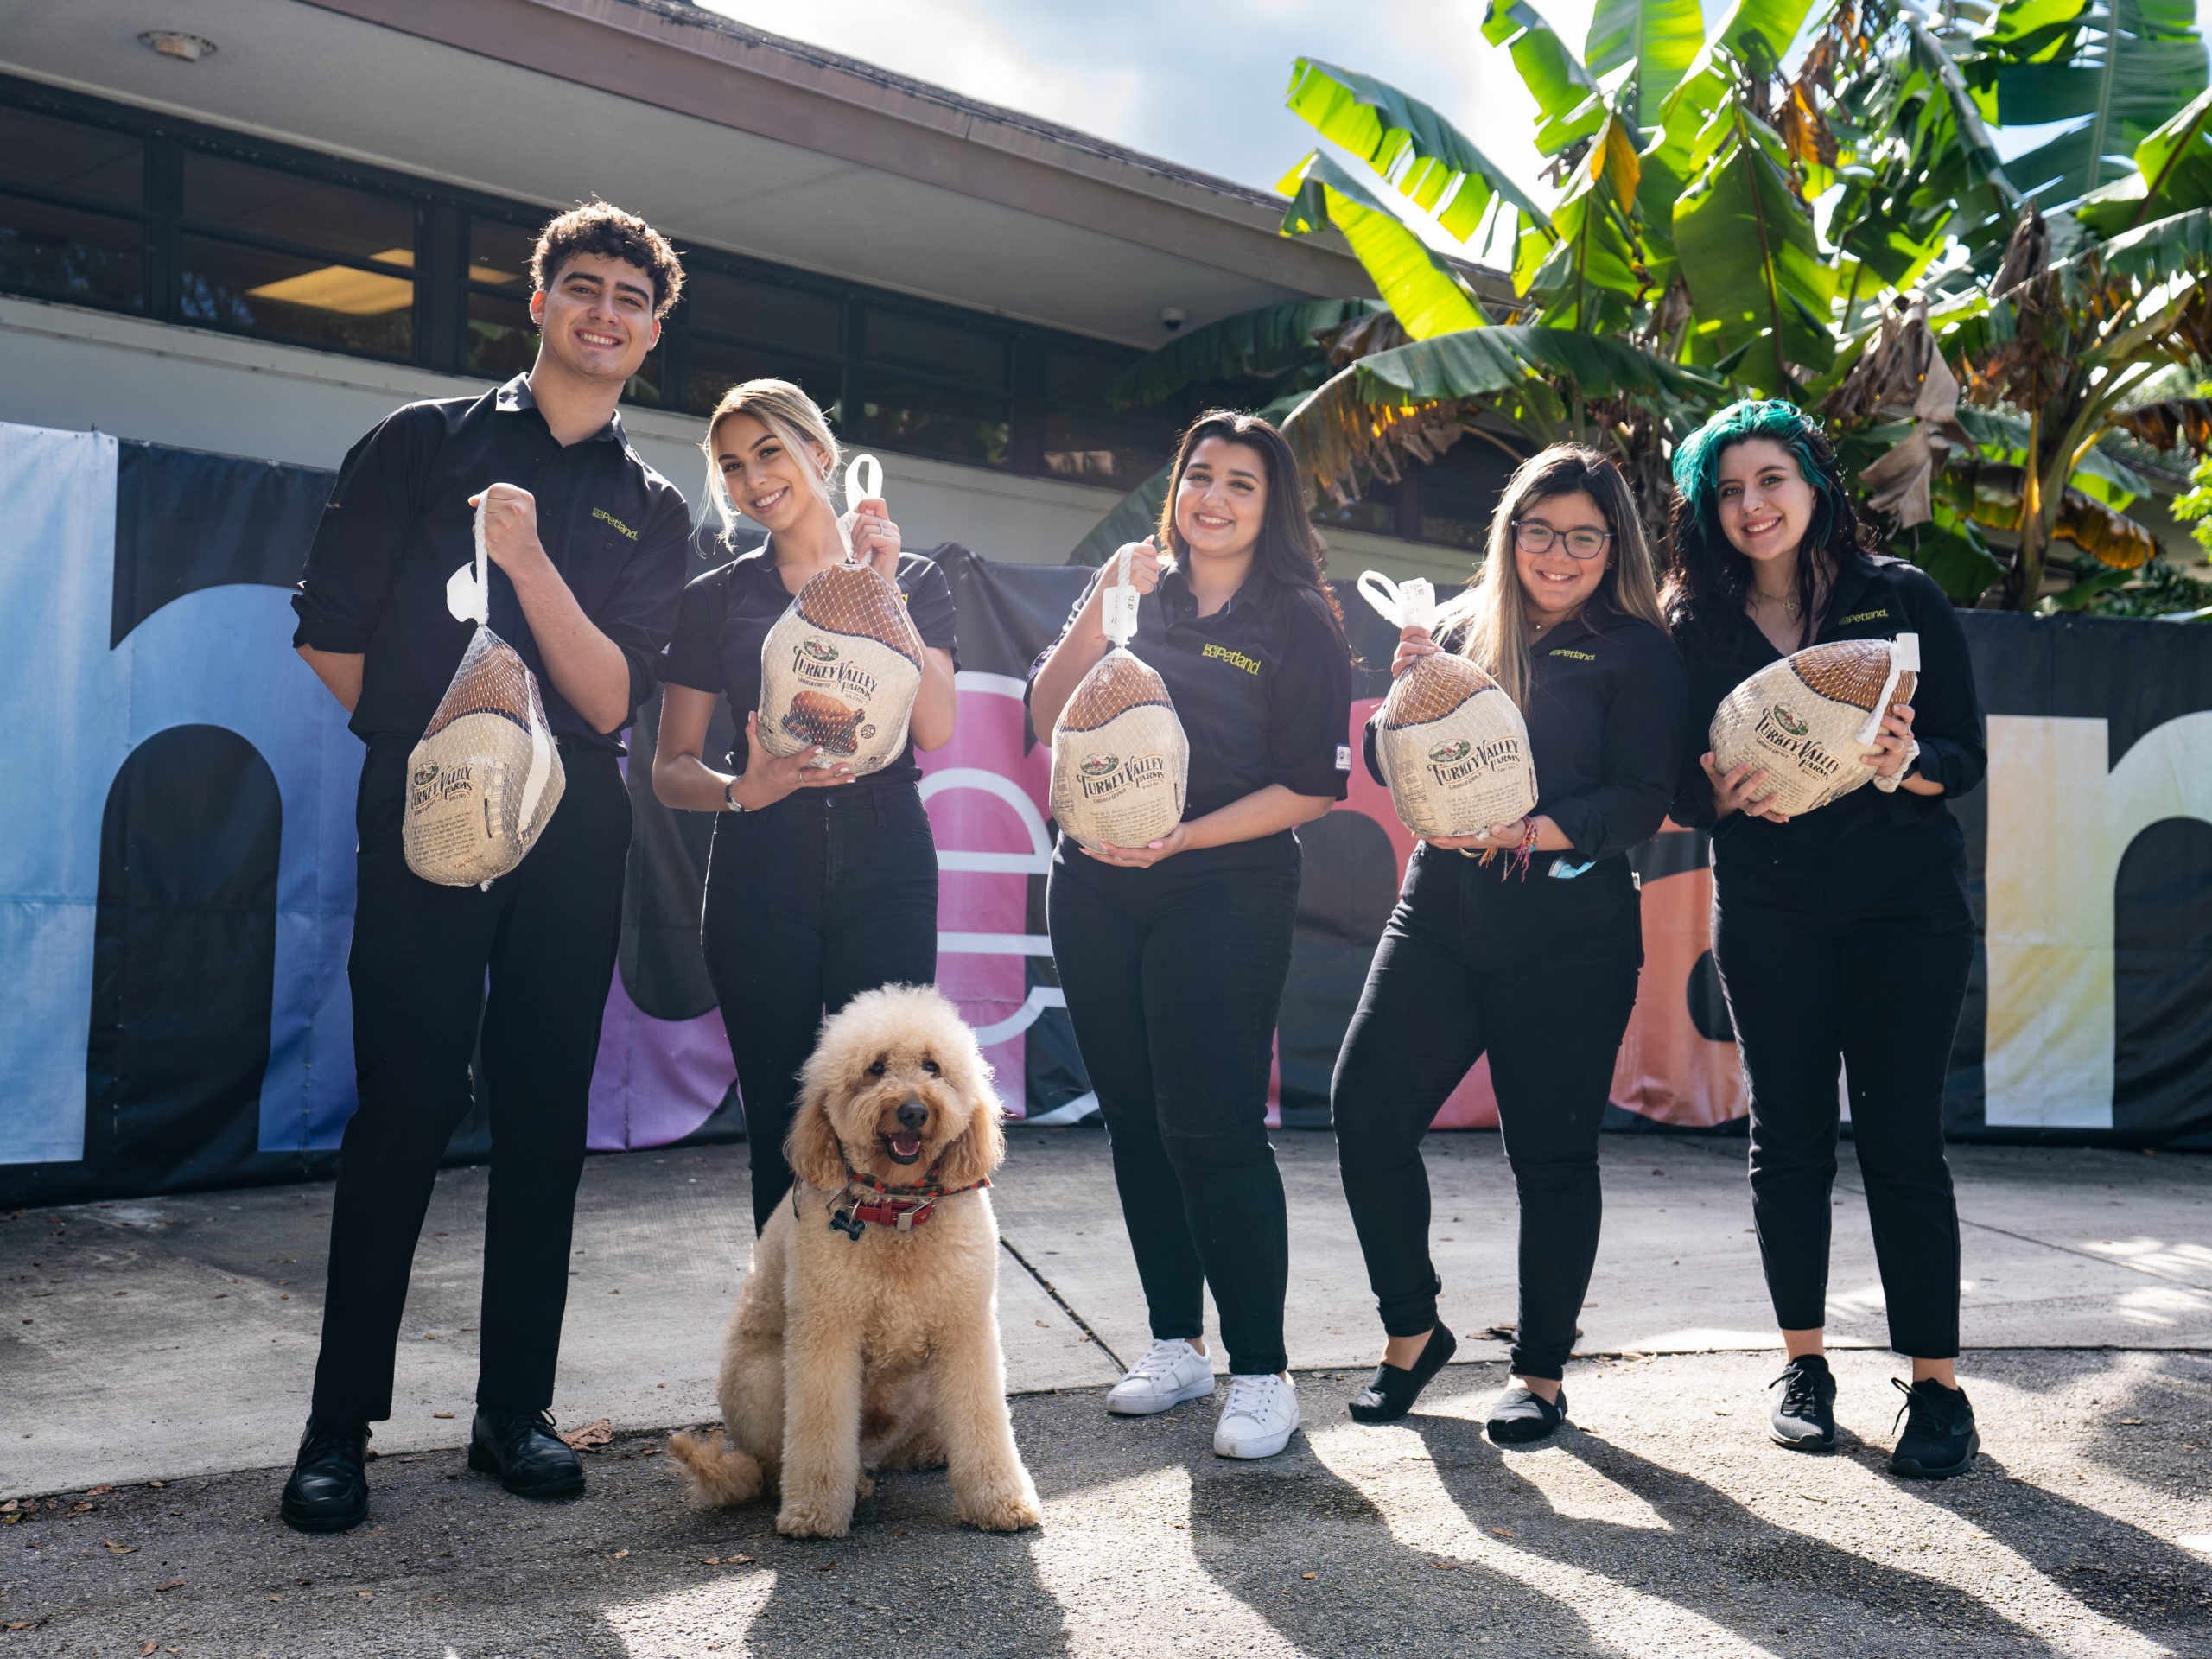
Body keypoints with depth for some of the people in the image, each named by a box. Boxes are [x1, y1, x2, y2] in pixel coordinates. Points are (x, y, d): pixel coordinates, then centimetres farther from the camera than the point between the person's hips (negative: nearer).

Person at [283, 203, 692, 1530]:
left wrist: (531, 561, -11)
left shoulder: (655, 513, 13)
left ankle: (516, 1410, 13)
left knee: (546, 1114, 3)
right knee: (408, 1103, -5)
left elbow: (612, 700, -1)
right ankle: (342, 1424, 5)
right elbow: (331, 634, 7)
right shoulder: (424, 442, 9)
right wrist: (428, 737, 8)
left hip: (573, 832, 2)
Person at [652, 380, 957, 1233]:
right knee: (781, 1129, 0)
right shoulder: (716, 600, 11)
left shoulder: (914, 581, 11)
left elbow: (936, 729, -4)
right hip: (761, 872, 1)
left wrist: (879, 593, -9)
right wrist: (743, 789, -12)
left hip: (884, 868, 0)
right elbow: (671, 769, 9)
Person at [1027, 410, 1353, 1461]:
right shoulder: (1134, 593, 12)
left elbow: (1311, 787, -5)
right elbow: (1050, 719, 2)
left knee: (1212, 1127, -10)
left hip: (1224, 894, -4)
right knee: (1136, 1117, 9)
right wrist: (1102, 608, -10)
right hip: (1096, 890, 5)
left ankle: (1261, 1373, 0)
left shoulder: (1301, 623, 1)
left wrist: (1181, 838, -14)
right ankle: (1176, 1344, 21)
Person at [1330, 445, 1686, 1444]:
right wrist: (1408, 687, -6)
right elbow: (1391, 769, 13)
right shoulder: (1466, 629, 13)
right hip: (1438, 913, 4)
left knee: (1551, 1151, 2)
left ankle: (1541, 1370, 20)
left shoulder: (1635, 652, 1)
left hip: (1569, 931, -4)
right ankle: (1412, 1328, 16)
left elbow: (1641, 802, -7)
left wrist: (1527, 832, -22)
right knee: (1365, 1108, -5)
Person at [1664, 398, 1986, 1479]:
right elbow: (1677, 789, 3)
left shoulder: (1902, 599, 1)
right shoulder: (1694, 626, 5)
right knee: (1787, 1135, 5)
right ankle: (1805, 1367, 18)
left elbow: (1966, 758, -1)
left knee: (1902, 1138, -2)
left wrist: (1906, 764, -21)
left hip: (1903, 899, -1)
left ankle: (1936, 1386, 7)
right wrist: (1725, 794, -18)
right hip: (1765, 910, 2)